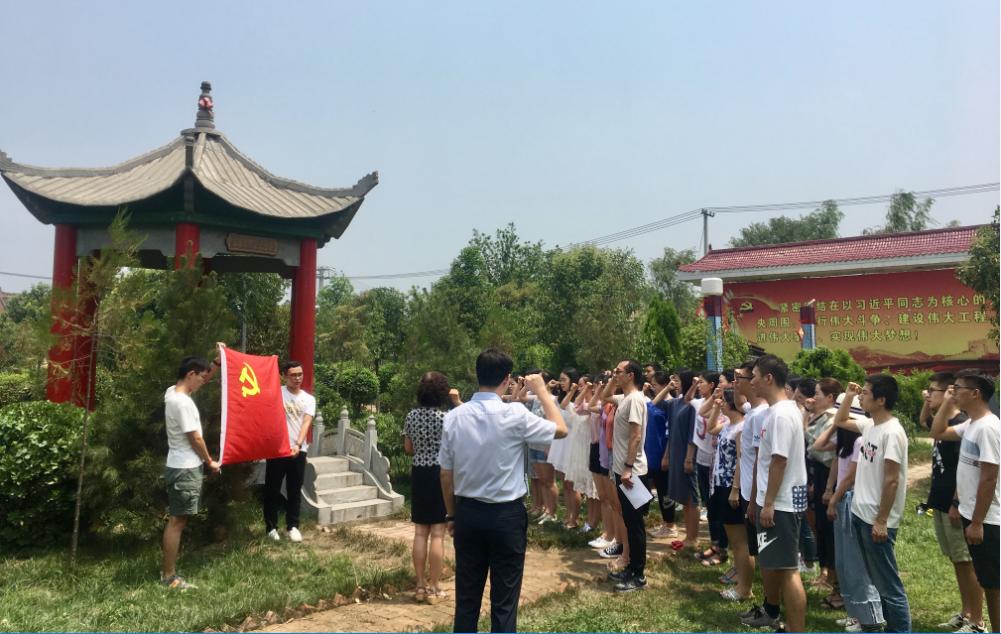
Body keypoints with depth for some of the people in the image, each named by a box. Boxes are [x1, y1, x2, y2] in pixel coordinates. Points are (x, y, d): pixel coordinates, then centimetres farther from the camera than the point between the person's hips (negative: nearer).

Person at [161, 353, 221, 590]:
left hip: (180, 466, 10)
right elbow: (195, 438, -17)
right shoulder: (183, 402, -21)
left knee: (176, 520, 15)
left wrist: (218, 361, 14)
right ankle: (169, 577, 2)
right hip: (185, 469, -10)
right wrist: (210, 462, -5)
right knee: (177, 521, -4)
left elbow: (205, 378, 24)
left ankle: (168, 571, 23)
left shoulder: (173, 392, 8)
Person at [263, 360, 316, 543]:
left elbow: (306, 423, -6)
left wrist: (298, 444, -20)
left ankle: (292, 526, 20)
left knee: (295, 491, 9)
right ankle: (271, 527, 17)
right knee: (272, 489, 6)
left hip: (299, 450, 2)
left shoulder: (309, 399, 5)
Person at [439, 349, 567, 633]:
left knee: (466, 596, 14)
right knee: (504, 600, 8)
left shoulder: (453, 417, -5)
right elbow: (560, 429, -1)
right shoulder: (515, 414, -16)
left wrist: (451, 515, 15)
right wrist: (542, 391, 9)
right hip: (507, 515, -3)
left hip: (467, 513, 4)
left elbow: (446, 474, 2)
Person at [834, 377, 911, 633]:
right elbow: (840, 422, 24)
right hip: (860, 514, 9)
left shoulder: (892, 432, -19)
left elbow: (892, 480, -20)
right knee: (878, 579, 19)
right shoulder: (869, 425, 6)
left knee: (889, 584, 0)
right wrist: (848, 395, 10)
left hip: (876, 520, -9)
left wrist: (881, 521, -19)